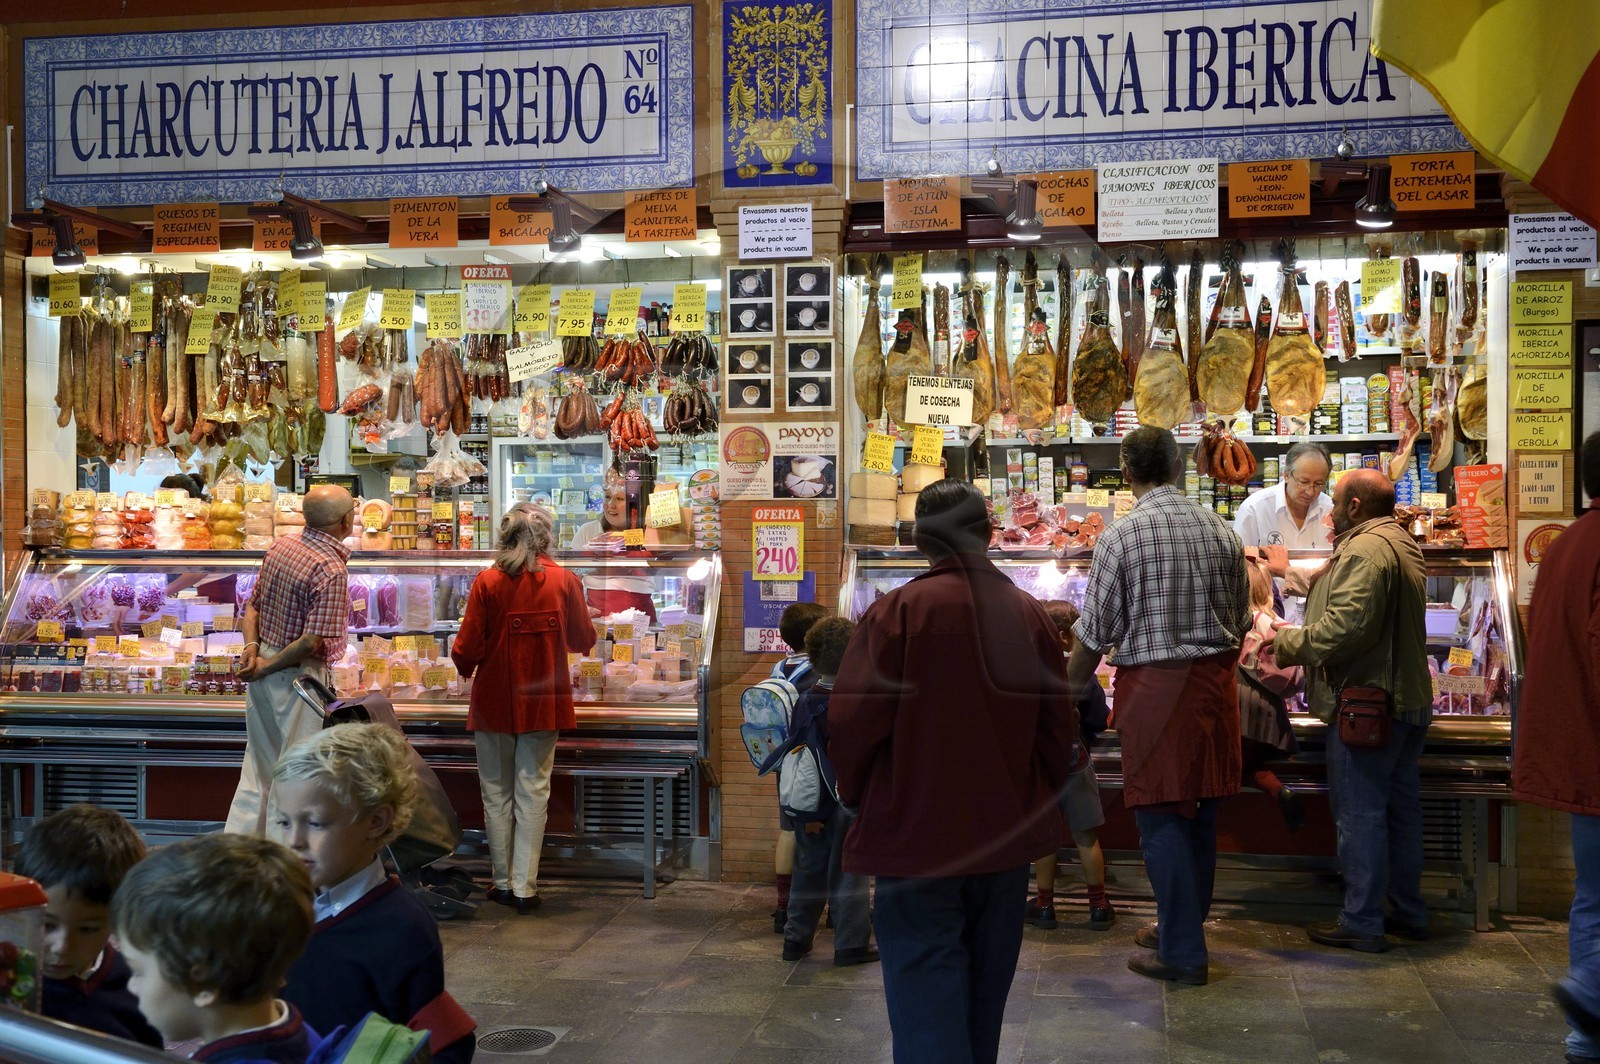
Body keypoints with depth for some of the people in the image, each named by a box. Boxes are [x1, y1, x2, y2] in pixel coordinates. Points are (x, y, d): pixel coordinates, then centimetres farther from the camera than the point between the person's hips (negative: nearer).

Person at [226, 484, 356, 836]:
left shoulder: (280, 546, 4)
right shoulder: (331, 570, -21)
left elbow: (253, 605, 10)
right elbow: (313, 641, -23)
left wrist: (252, 646, -1)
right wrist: (265, 668, -13)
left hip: (264, 669, 8)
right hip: (299, 676, -8)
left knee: (259, 765, 17)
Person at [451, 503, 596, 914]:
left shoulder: (487, 583, -10)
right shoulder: (563, 581, -5)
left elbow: (467, 649, -10)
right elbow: (583, 640, 5)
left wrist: (464, 663, 13)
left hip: (495, 702, -1)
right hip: (544, 702, 1)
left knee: (497, 792, 12)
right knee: (533, 791, 6)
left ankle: (505, 883, 19)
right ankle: (525, 887, 5)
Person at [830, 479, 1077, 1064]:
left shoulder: (895, 611, -13)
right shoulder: (1029, 614, -2)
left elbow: (851, 724, -13)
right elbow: (1059, 728, 2)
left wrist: (859, 797, 5)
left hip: (915, 838, -4)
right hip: (1006, 839, 4)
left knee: (927, 1004, 0)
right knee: (983, 1004, 21)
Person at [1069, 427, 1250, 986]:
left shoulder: (1121, 536, -11)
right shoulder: (1220, 530, 4)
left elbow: (1094, 634, -8)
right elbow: (1240, 620, 12)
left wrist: (1066, 691, 6)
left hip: (1152, 686, -6)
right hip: (1214, 681, 6)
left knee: (1162, 817, 1)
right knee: (1199, 809, 15)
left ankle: (1182, 952, 5)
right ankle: (1182, 925, 30)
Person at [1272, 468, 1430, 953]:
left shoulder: (1364, 550, -17)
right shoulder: (1403, 545, 17)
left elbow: (1347, 625, -28)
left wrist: (1291, 644, -14)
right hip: (1409, 697, 10)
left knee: (1360, 813, -3)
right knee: (1401, 807, 16)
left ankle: (1362, 922, 3)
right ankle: (1409, 912, 25)